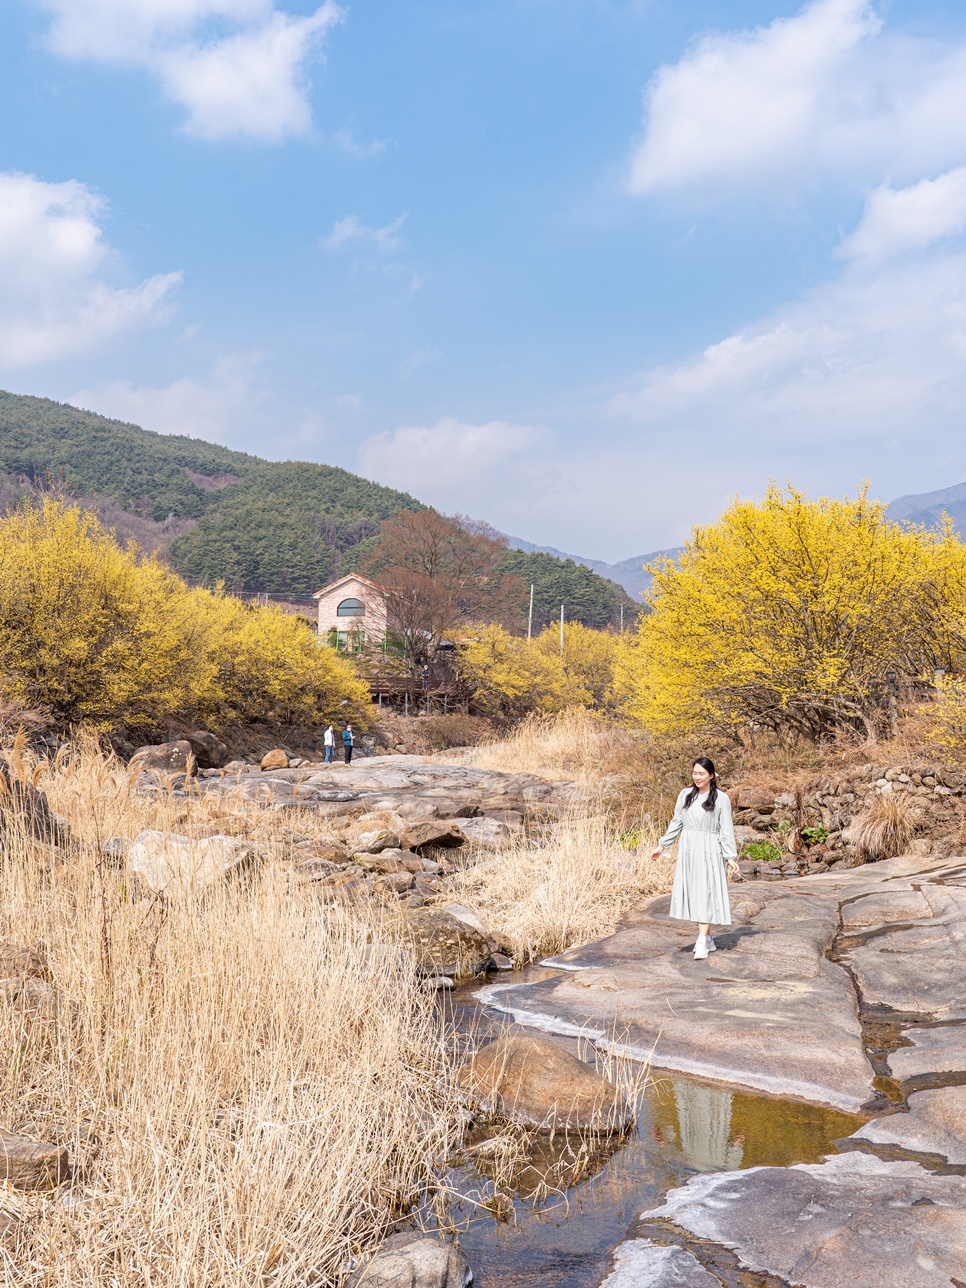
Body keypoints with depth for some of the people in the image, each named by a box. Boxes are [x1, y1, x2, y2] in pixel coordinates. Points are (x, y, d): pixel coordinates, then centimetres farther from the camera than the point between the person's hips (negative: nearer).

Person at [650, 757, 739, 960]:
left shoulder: (721, 798, -2)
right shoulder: (685, 795, 9)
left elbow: (726, 829, -2)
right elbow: (676, 823, 16)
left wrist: (730, 857, -7)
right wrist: (662, 846, 16)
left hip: (709, 852, -4)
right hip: (687, 850, 4)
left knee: (705, 894, -8)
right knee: (691, 893, 4)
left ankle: (702, 943, -9)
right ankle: (707, 939, 15)